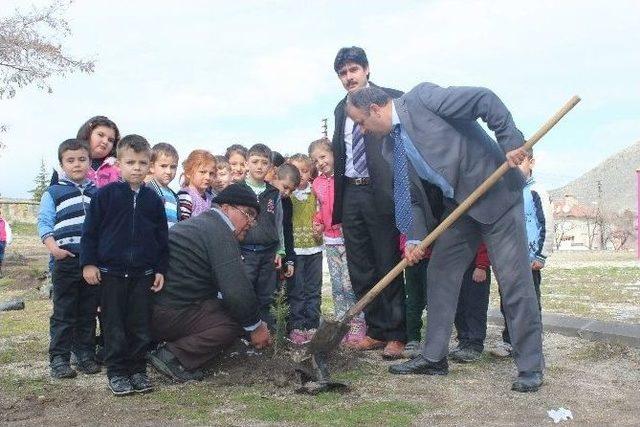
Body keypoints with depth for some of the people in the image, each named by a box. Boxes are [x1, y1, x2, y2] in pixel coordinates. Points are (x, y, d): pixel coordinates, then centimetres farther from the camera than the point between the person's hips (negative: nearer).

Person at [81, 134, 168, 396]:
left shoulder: (153, 200, 5)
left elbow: (162, 237, 10)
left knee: (141, 325, 7)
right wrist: (88, 263, -5)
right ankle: (116, 372, 14)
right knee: (114, 326, 4)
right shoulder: (106, 195, -3)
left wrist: (160, 269, 7)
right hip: (111, 271, -2)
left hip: (144, 273, 2)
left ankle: (138, 370, 19)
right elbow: (90, 230, -1)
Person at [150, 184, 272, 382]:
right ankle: (173, 355, -12)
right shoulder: (220, 232, -12)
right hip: (171, 313, -10)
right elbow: (236, 290, -20)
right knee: (236, 321, -10)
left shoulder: (201, 223, 21)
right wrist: (256, 326, -5)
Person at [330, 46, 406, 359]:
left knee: (389, 266, -2)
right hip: (350, 193, 6)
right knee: (360, 270, 9)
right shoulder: (341, 109, 17)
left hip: (380, 192, -6)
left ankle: (396, 335, 6)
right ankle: (376, 331, 19)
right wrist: (338, 199, 13)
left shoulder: (391, 98, -1)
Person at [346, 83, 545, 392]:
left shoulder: (422, 98, -16)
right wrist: (414, 238, -5)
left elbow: (485, 100, -19)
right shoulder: (392, 148, 7)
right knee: (440, 274, 9)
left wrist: (512, 143, -24)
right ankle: (434, 358, 19)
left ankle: (530, 367, 4)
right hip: (458, 204, 8)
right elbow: (410, 195, 8)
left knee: (515, 281, -5)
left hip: (497, 193, -8)